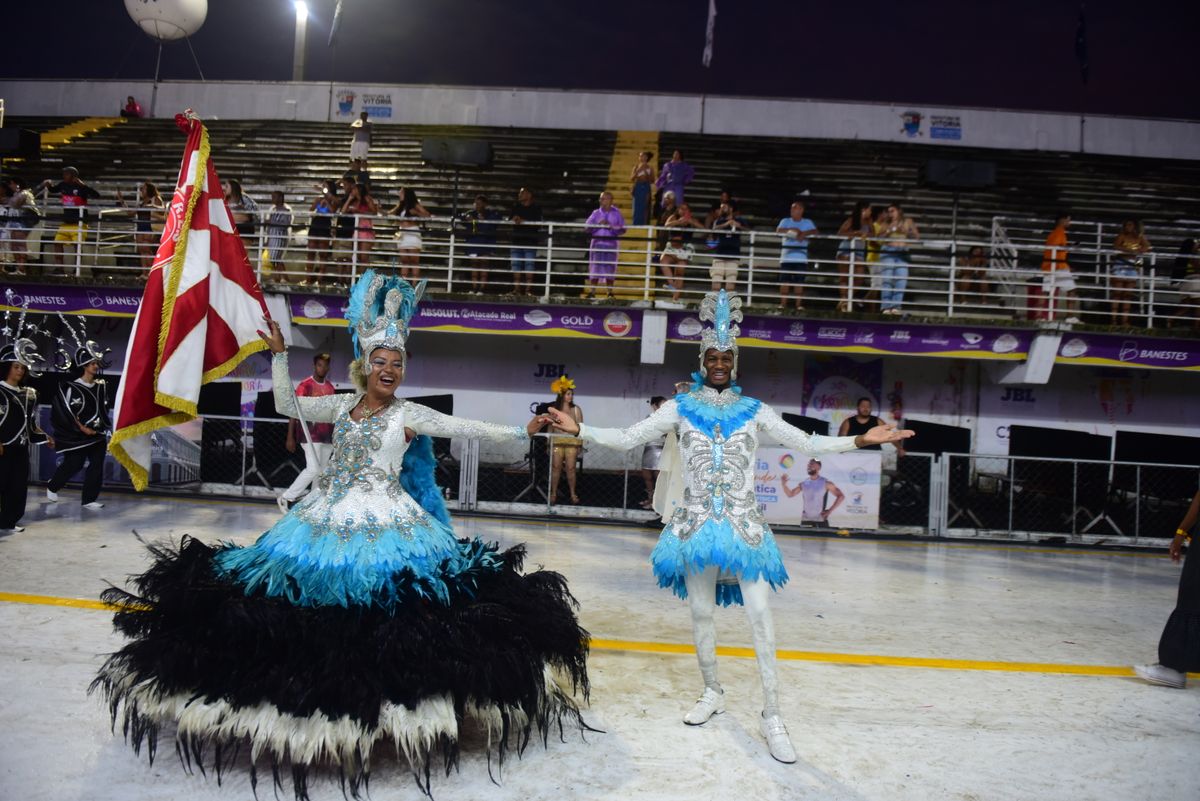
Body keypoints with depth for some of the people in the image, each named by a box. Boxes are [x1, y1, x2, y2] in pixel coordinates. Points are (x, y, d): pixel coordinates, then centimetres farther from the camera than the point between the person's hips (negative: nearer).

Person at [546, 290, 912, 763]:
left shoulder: (754, 411, 5)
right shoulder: (680, 408, 3)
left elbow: (806, 444, 6)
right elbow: (627, 439, 1)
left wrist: (861, 440, -3)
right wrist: (579, 430, -10)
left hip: (743, 524, 0)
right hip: (697, 523, 1)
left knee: (759, 614, -5)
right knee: (700, 611, 9)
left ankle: (772, 716, 6)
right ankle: (712, 693, 32)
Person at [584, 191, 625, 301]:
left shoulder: (616, 213, 5)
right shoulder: (596, 213, 9)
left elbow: (622, 229, 1)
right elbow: (588, 228, 4)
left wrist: (611, 227, -14)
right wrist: (598, 225, -12)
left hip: (611, 244, -1)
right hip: (597, 243, 1)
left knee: (610, 269, 1)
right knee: (595, 269, -1)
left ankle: (609, 293, 6)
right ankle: (591, 292, 0)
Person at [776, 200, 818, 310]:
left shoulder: (808, 222, 10)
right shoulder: (785, 221, 11)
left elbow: (814, 232, -7)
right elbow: (778, 230, -8)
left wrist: (804, 234, -25)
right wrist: (792, 230, -20)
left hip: (801, 258, 0)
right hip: (786, 257, 1)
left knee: (799, 282, -1)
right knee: (784, 281, -2)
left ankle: (799, 304, 2)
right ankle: (783, 303, 2)